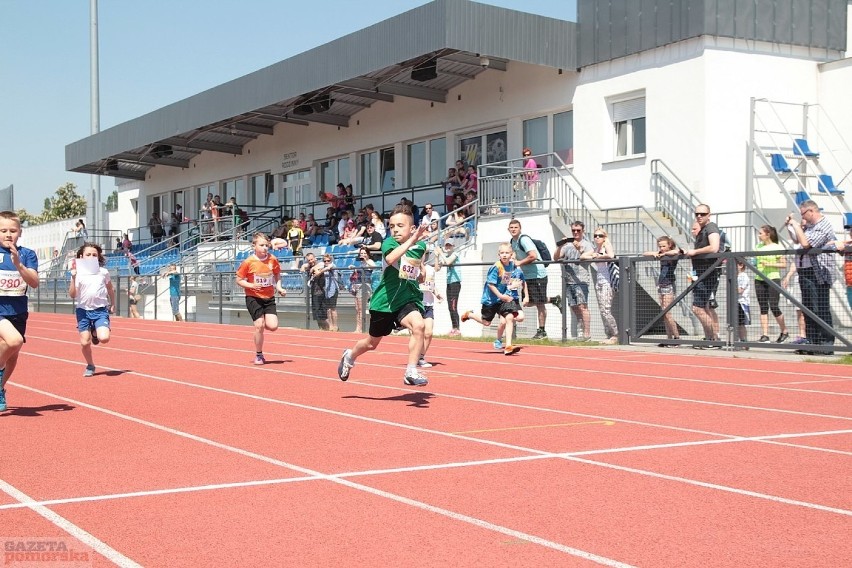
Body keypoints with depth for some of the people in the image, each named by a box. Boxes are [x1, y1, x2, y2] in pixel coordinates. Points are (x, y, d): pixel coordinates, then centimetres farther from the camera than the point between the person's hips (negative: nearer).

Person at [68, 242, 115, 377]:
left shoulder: (103, 272, 2)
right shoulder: (78, 273, -2)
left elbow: (110, 289, 19)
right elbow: (72, 295, -6)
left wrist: (112, 305, 20)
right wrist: (73, 278, -17)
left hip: (100, 310, 0)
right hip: (83, 310, 0)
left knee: (104, 338, -21)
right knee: (85, 342, -1)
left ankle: (95, 333, 17)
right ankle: (90, 366, 24)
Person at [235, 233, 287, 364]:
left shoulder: (272, 260, -2)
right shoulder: (248, 262, -11)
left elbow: (277, 276, 15)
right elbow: (239, 280, -4)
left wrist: (279, 287, -2)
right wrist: (251, 285, -20)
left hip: (269, 297, 3)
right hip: (253, 298, -3)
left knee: (273, 326, -11)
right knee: (259, 325, -9)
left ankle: (260, 324, 26)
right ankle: (258, 355, 10)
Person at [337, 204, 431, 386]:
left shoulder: (420, 246, 1)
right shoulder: (389, 243, -14)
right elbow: (390, 258, -41)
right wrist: (411, 240, -46)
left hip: (408, 298, 2)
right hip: (385, 300, -2)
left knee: (419, 325, -29)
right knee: (372, 342, 17)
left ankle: (411, 372, -20)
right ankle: (350, 356, 49)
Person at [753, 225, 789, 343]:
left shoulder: (777, 247, -4)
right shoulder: (758, 246, 12)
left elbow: (784, 264, -6)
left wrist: (770, 264, -18)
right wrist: (753, 263, 2)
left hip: (773, 279, -5)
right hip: (759, 280, 5)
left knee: (773, 306, -8)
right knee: (763, 308, 2)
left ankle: (784, 331, 12)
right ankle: (765, 335, 2)